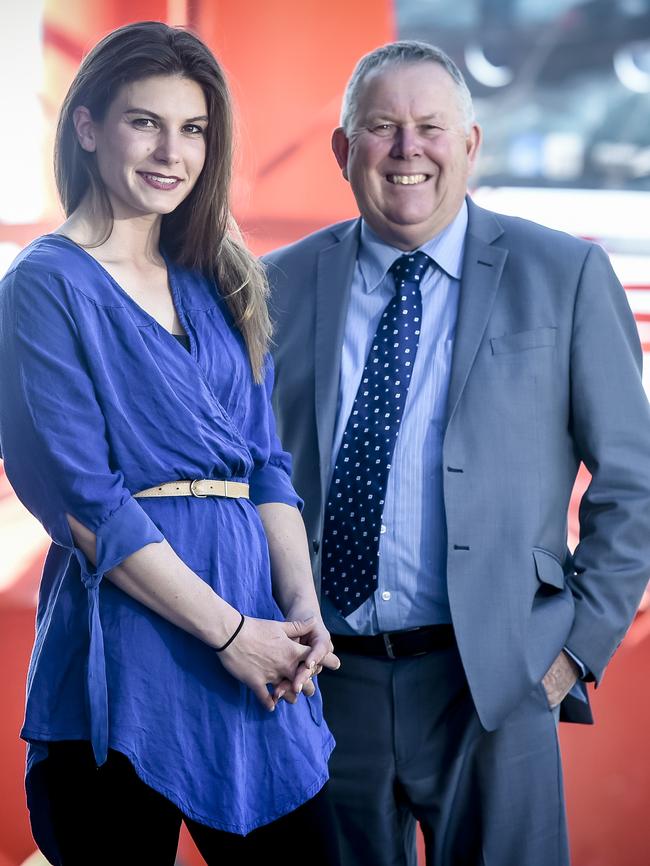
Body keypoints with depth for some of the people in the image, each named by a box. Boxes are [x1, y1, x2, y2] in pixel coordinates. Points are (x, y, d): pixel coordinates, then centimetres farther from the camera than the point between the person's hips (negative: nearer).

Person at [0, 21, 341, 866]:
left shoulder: (218, 282, 14)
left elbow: (266, 462, 13)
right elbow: (83, 501, -12)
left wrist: (301, 605, -3)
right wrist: (229, 631, -13)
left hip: (256, 636, 6)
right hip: (129, 646, -5)